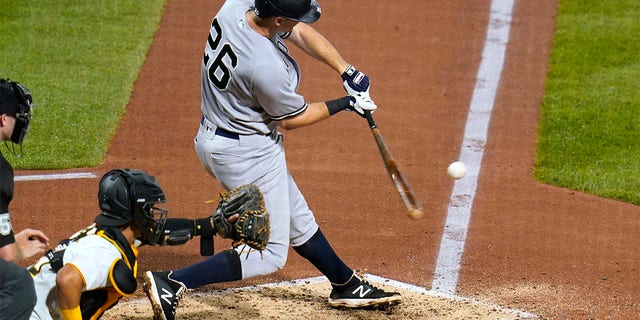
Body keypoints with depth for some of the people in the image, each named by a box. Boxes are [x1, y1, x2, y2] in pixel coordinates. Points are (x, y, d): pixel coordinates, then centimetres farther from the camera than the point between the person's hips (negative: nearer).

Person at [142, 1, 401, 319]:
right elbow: (291, 119, -14)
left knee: (297, 220, 25)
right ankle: (173, 284, -10)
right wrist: (343, 104, -3)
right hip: (247, 154, -10)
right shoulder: (267, 66, -33)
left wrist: (345, 70, -10)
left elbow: (302, 33, 0)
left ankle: (346, 285, 43)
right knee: (270, 254, -1)